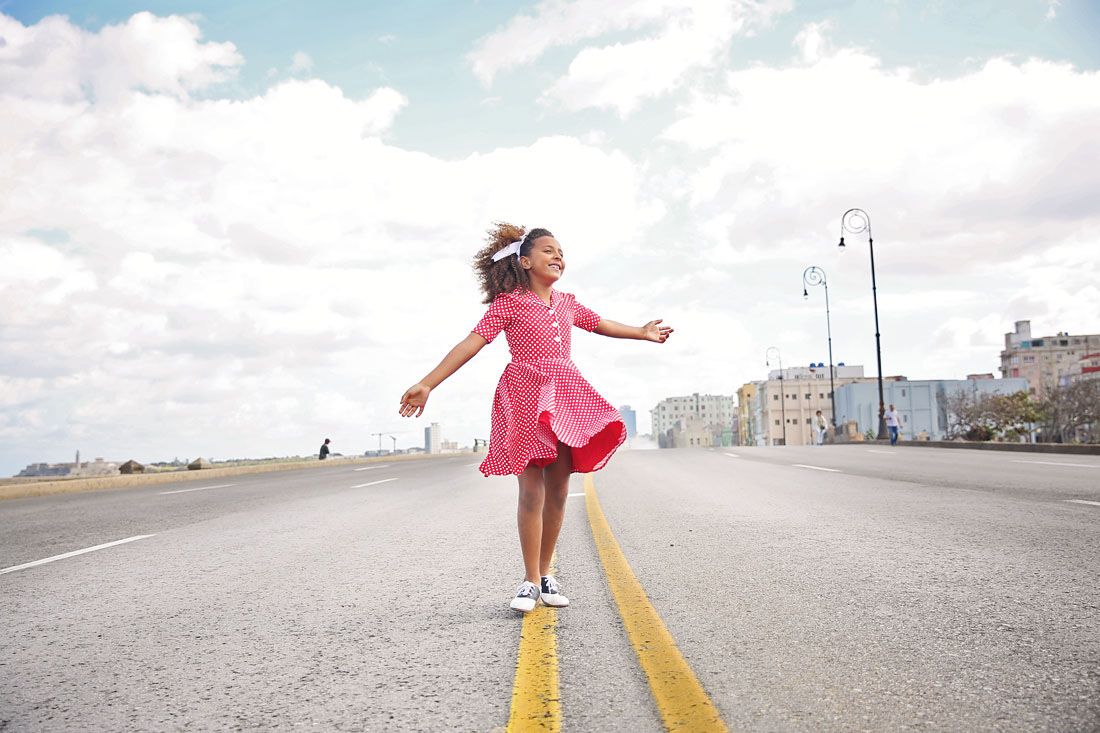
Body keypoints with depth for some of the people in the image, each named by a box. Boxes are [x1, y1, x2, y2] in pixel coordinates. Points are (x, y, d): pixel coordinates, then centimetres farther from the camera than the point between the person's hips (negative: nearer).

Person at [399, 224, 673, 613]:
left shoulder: (567, 304, 15)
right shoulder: (509, 302, -3)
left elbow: (600, 324, 34)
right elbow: (472, 343, -10)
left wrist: (642, 332, 44)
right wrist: (426, 384, -18)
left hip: (565, 398, 6)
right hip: (526, 398, -5)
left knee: (557, 492, 6)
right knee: (531, 491, -7)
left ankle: (546, 575, 18)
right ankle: (530, 581, 4)